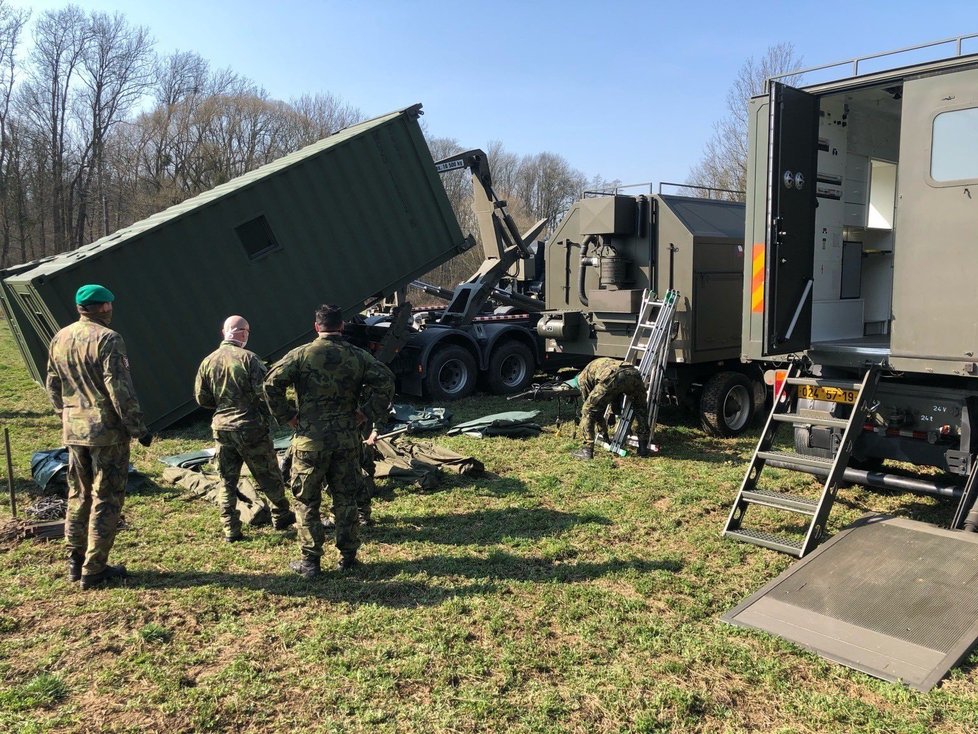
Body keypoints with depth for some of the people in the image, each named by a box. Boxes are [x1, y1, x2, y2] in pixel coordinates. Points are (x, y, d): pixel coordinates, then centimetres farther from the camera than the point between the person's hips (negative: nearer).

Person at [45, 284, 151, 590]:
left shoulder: (60, 338, 8)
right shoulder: (107, 339, -15)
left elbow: (52, 385, 15)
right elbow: (120, 390, -18)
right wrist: (138, 428, -12)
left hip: (73, 430, 7)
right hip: (107, 430, -7)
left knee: (78, 495, 18)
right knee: (106, 499, 2)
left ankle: (75, 563, 26)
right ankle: (94, 570, 7)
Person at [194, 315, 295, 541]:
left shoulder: (208, 361, 3)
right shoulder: (248, 358, -14)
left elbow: (201, 398, 8)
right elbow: (265, 391, -17)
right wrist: (267, 416, 1)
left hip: (221, 428, 4)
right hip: (250, 428, -4)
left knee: (227, 480, 11)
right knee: (268, 475, 12)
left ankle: (231, 530, 12)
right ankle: (281, 516, 27)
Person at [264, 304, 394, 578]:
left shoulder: (301, 354, -6)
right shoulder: (358, 356, 1)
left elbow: (272, 382, -14)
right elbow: (385, 381, -5)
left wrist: (287, 415, -4)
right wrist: (367, 413, 0)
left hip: (310, 439, -2)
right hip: (348, 439, 3)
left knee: (306, 501, 9)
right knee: (346, 498, 14)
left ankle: (310, 561, 13)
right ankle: (348, 556, 21)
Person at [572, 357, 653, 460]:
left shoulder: (583, 377, 30)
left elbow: (592, 403, 29)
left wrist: (605, 431, 38)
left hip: (611, 377, -5)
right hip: (633, 373, 5)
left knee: (588, 411, 12)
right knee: (641, 410, 30)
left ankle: (587, 450, 9)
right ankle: (643, 448, 31)